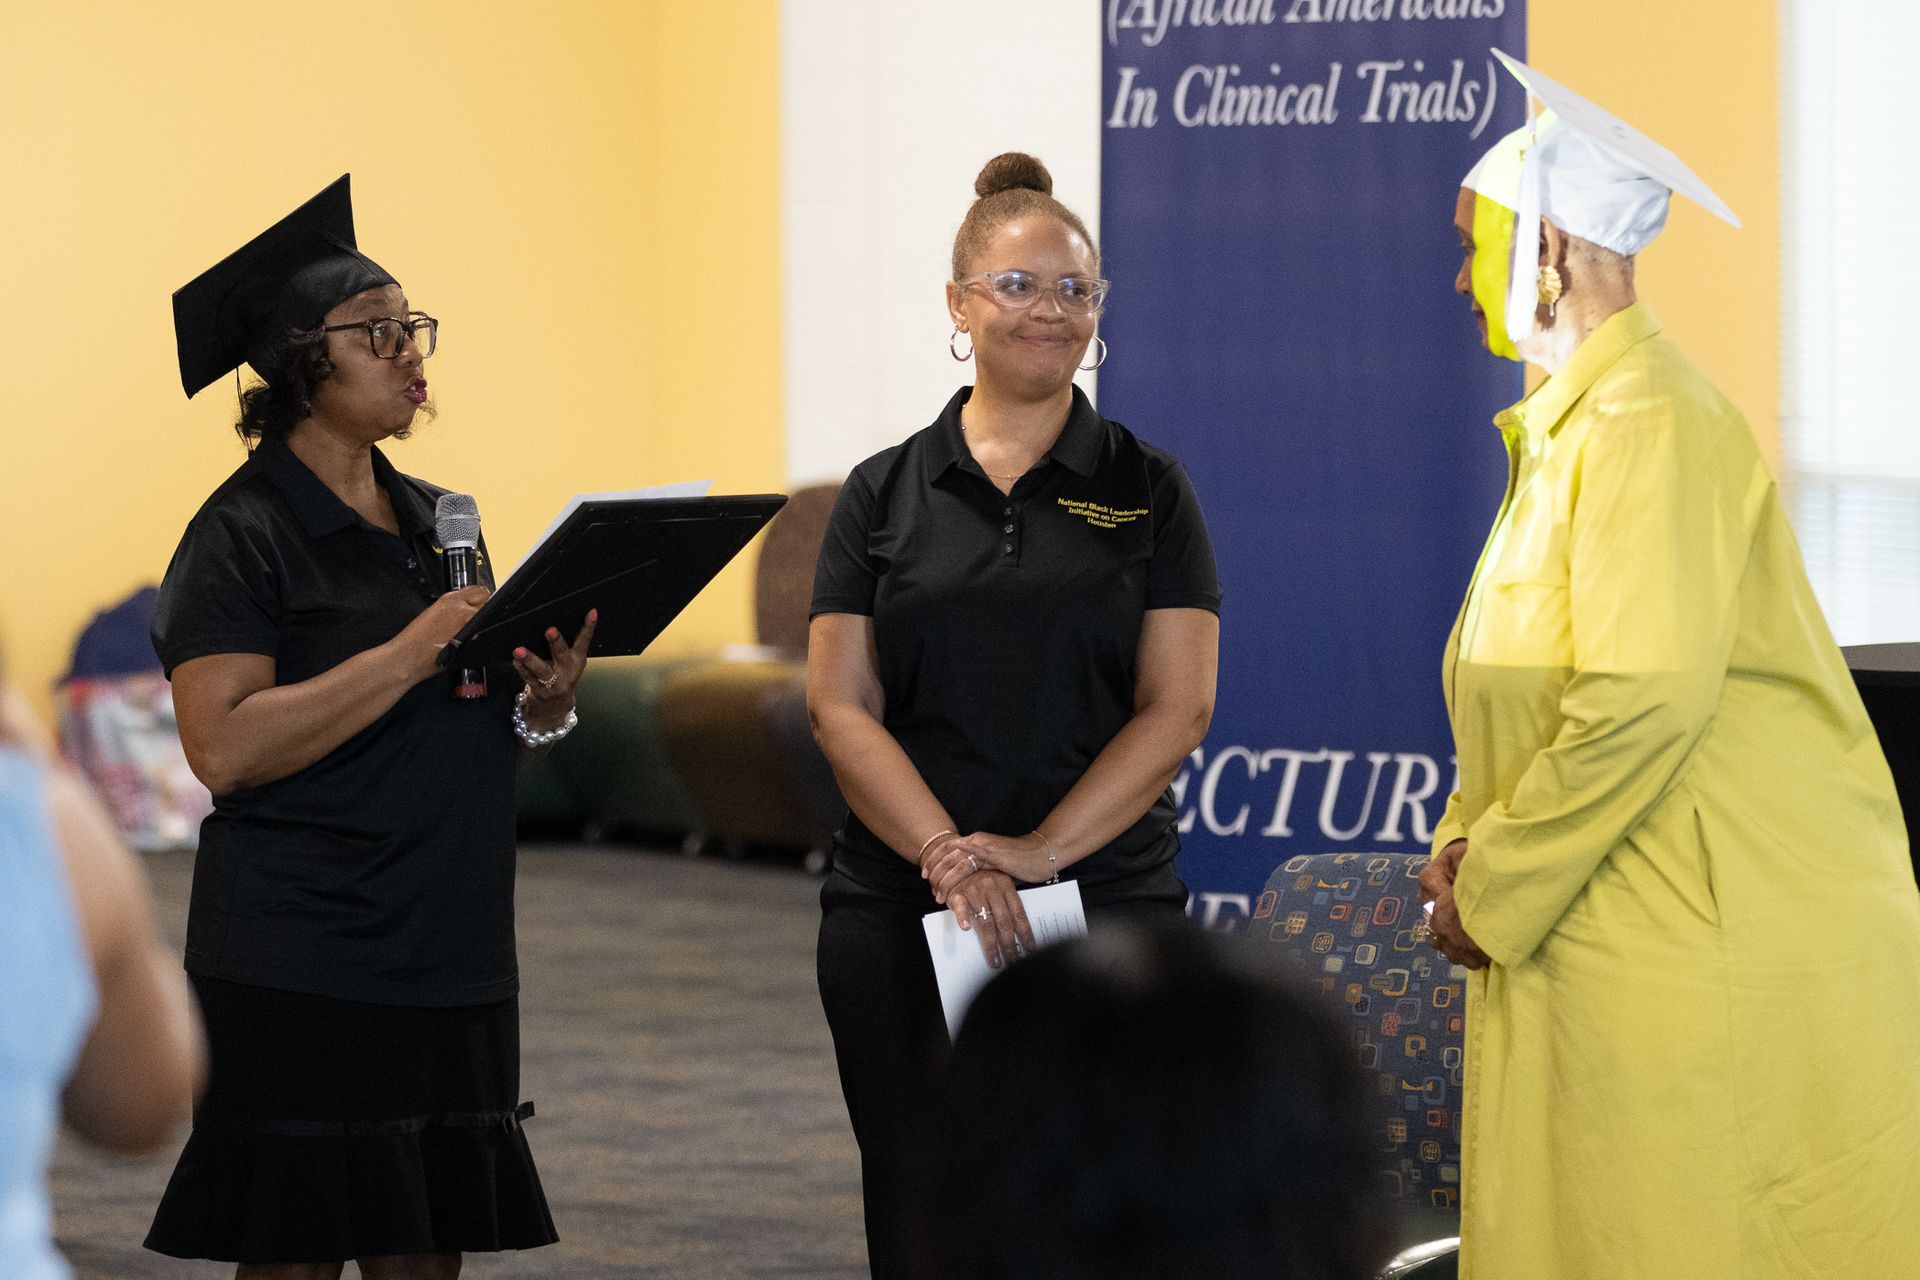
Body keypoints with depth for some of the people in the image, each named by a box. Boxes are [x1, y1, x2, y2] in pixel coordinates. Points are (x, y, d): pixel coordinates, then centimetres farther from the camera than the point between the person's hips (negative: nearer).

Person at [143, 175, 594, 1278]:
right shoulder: (242, 536, -7)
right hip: (301, 970, -7)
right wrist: (411, 657, -21)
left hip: (451, 964, 7)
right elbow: (226, 749, -19)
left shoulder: (435, 518, 15)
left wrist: (544, 700, 0)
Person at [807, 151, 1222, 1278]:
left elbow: (1178, 707, -3)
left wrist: (1038, 851, -14)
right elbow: (841, 707, 1)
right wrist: (949, 855, -14)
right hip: (903, 921, 1)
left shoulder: (1147, 491, 5)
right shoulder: (886, 495, 8)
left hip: (1106, 911, -1)